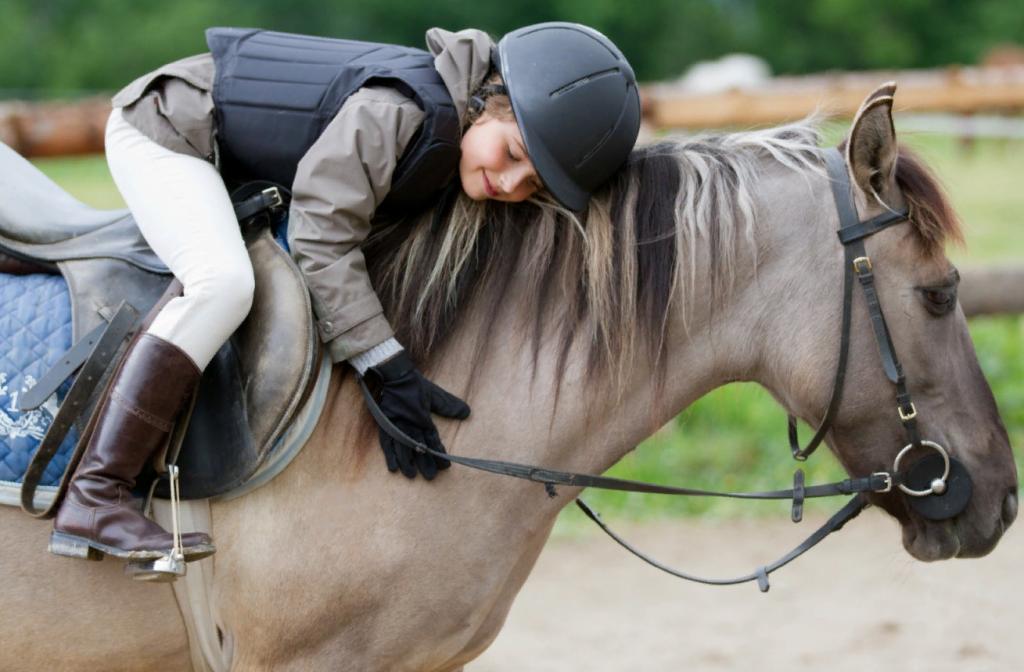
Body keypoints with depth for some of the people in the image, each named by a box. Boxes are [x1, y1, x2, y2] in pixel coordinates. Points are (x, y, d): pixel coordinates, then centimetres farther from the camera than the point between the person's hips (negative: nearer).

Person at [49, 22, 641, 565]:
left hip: (238, 173, 10)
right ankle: (94, 497, -31)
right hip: (166, 133, -10)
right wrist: (390, 372, -34)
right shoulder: (395, 111, -34)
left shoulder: (459, 150, -8)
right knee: (224, 282, -30)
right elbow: (323, 238, -34)